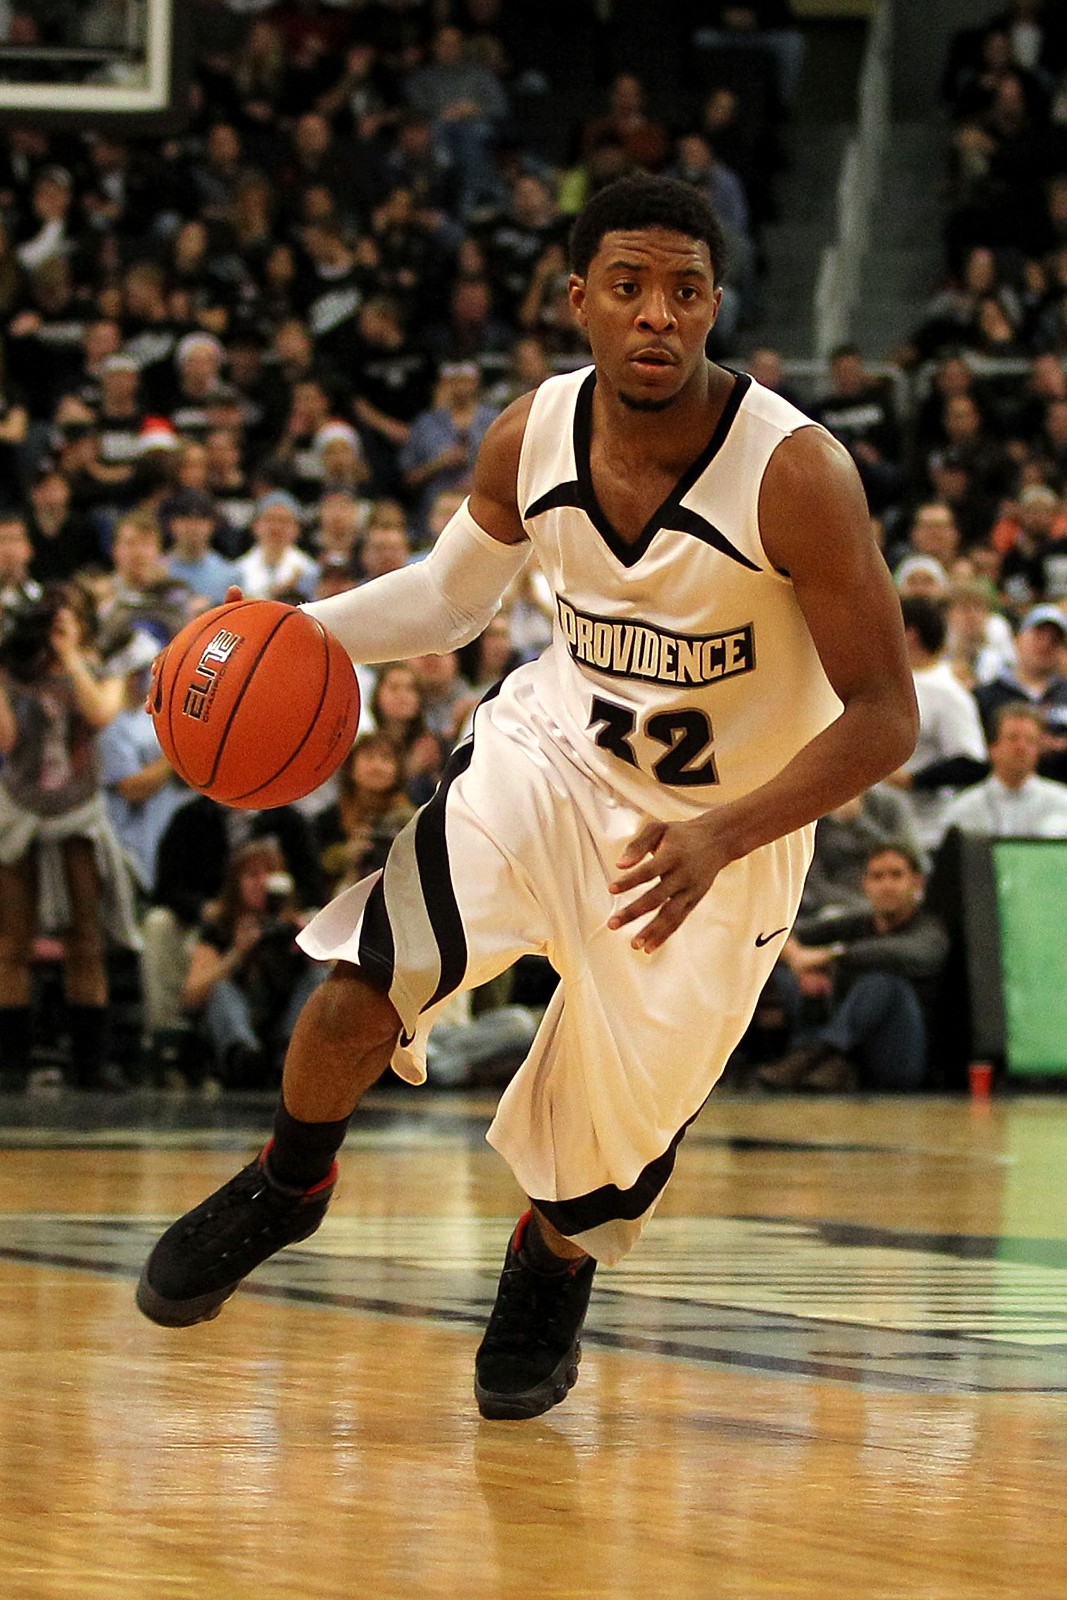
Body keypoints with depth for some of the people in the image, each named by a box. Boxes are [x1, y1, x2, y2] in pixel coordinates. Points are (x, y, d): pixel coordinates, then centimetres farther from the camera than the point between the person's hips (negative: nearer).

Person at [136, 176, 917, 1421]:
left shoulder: (795, 474, -27)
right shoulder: (530, 438, -13)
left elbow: (884, 717, -24)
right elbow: (450, 595, 9)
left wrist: (721, 838, -36)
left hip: (728, 824, -2)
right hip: (556, 752, 3)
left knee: (614, 1127, 1)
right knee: (372, 974, -20)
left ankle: (550, 1273, 38)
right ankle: (285, 1187, 10)